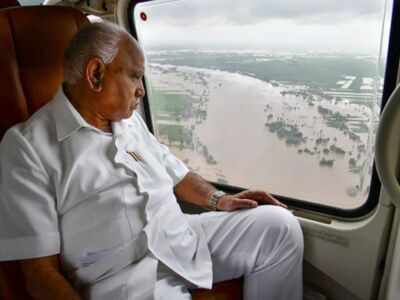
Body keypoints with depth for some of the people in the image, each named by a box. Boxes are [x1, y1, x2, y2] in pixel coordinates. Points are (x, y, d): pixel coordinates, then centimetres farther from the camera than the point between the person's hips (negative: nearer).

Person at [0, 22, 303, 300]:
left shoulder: (131, 120, 15)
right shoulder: (26, 146, -8)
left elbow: (175, 172, 23)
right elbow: (41, 270, -10)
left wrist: (216, 198, 6)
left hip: (186, 240, 7)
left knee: (278, 224, -4)